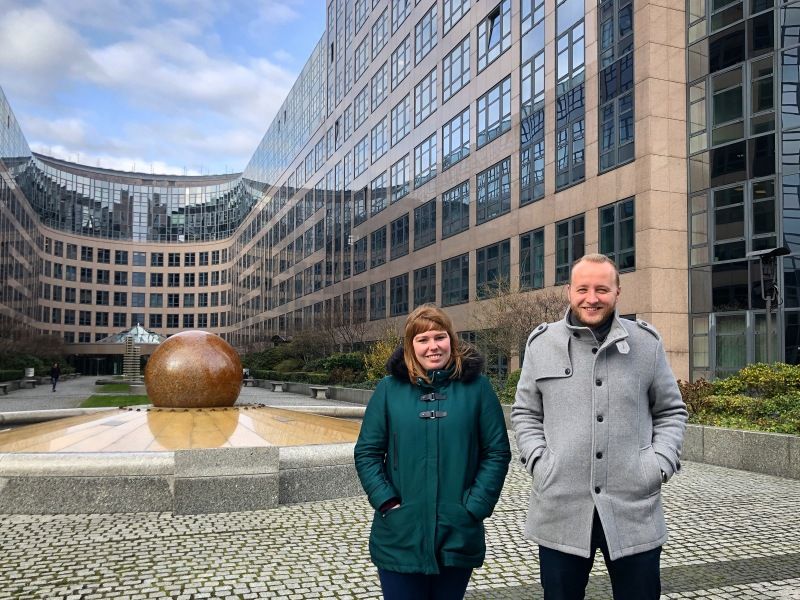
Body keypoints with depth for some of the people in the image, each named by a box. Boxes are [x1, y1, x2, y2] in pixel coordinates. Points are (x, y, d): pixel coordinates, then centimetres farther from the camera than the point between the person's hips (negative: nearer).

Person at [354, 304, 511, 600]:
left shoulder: (476, 386, -1)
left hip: (458, 536, 0)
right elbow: (367, 452, 1)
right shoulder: (389, 388, 0)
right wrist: (387, 502, -10)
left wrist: (475, 506, -8)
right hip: (400, 538, 0)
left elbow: (497, 452, 0)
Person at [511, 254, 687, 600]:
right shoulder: (541, 343, 3)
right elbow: (525, 413, 10)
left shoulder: (646, 343, 3)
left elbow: (671, 411, 12)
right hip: (560, 512, 0)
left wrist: (663, 461, -3)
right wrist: (537, 460, -4)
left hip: (635, 511, 0)